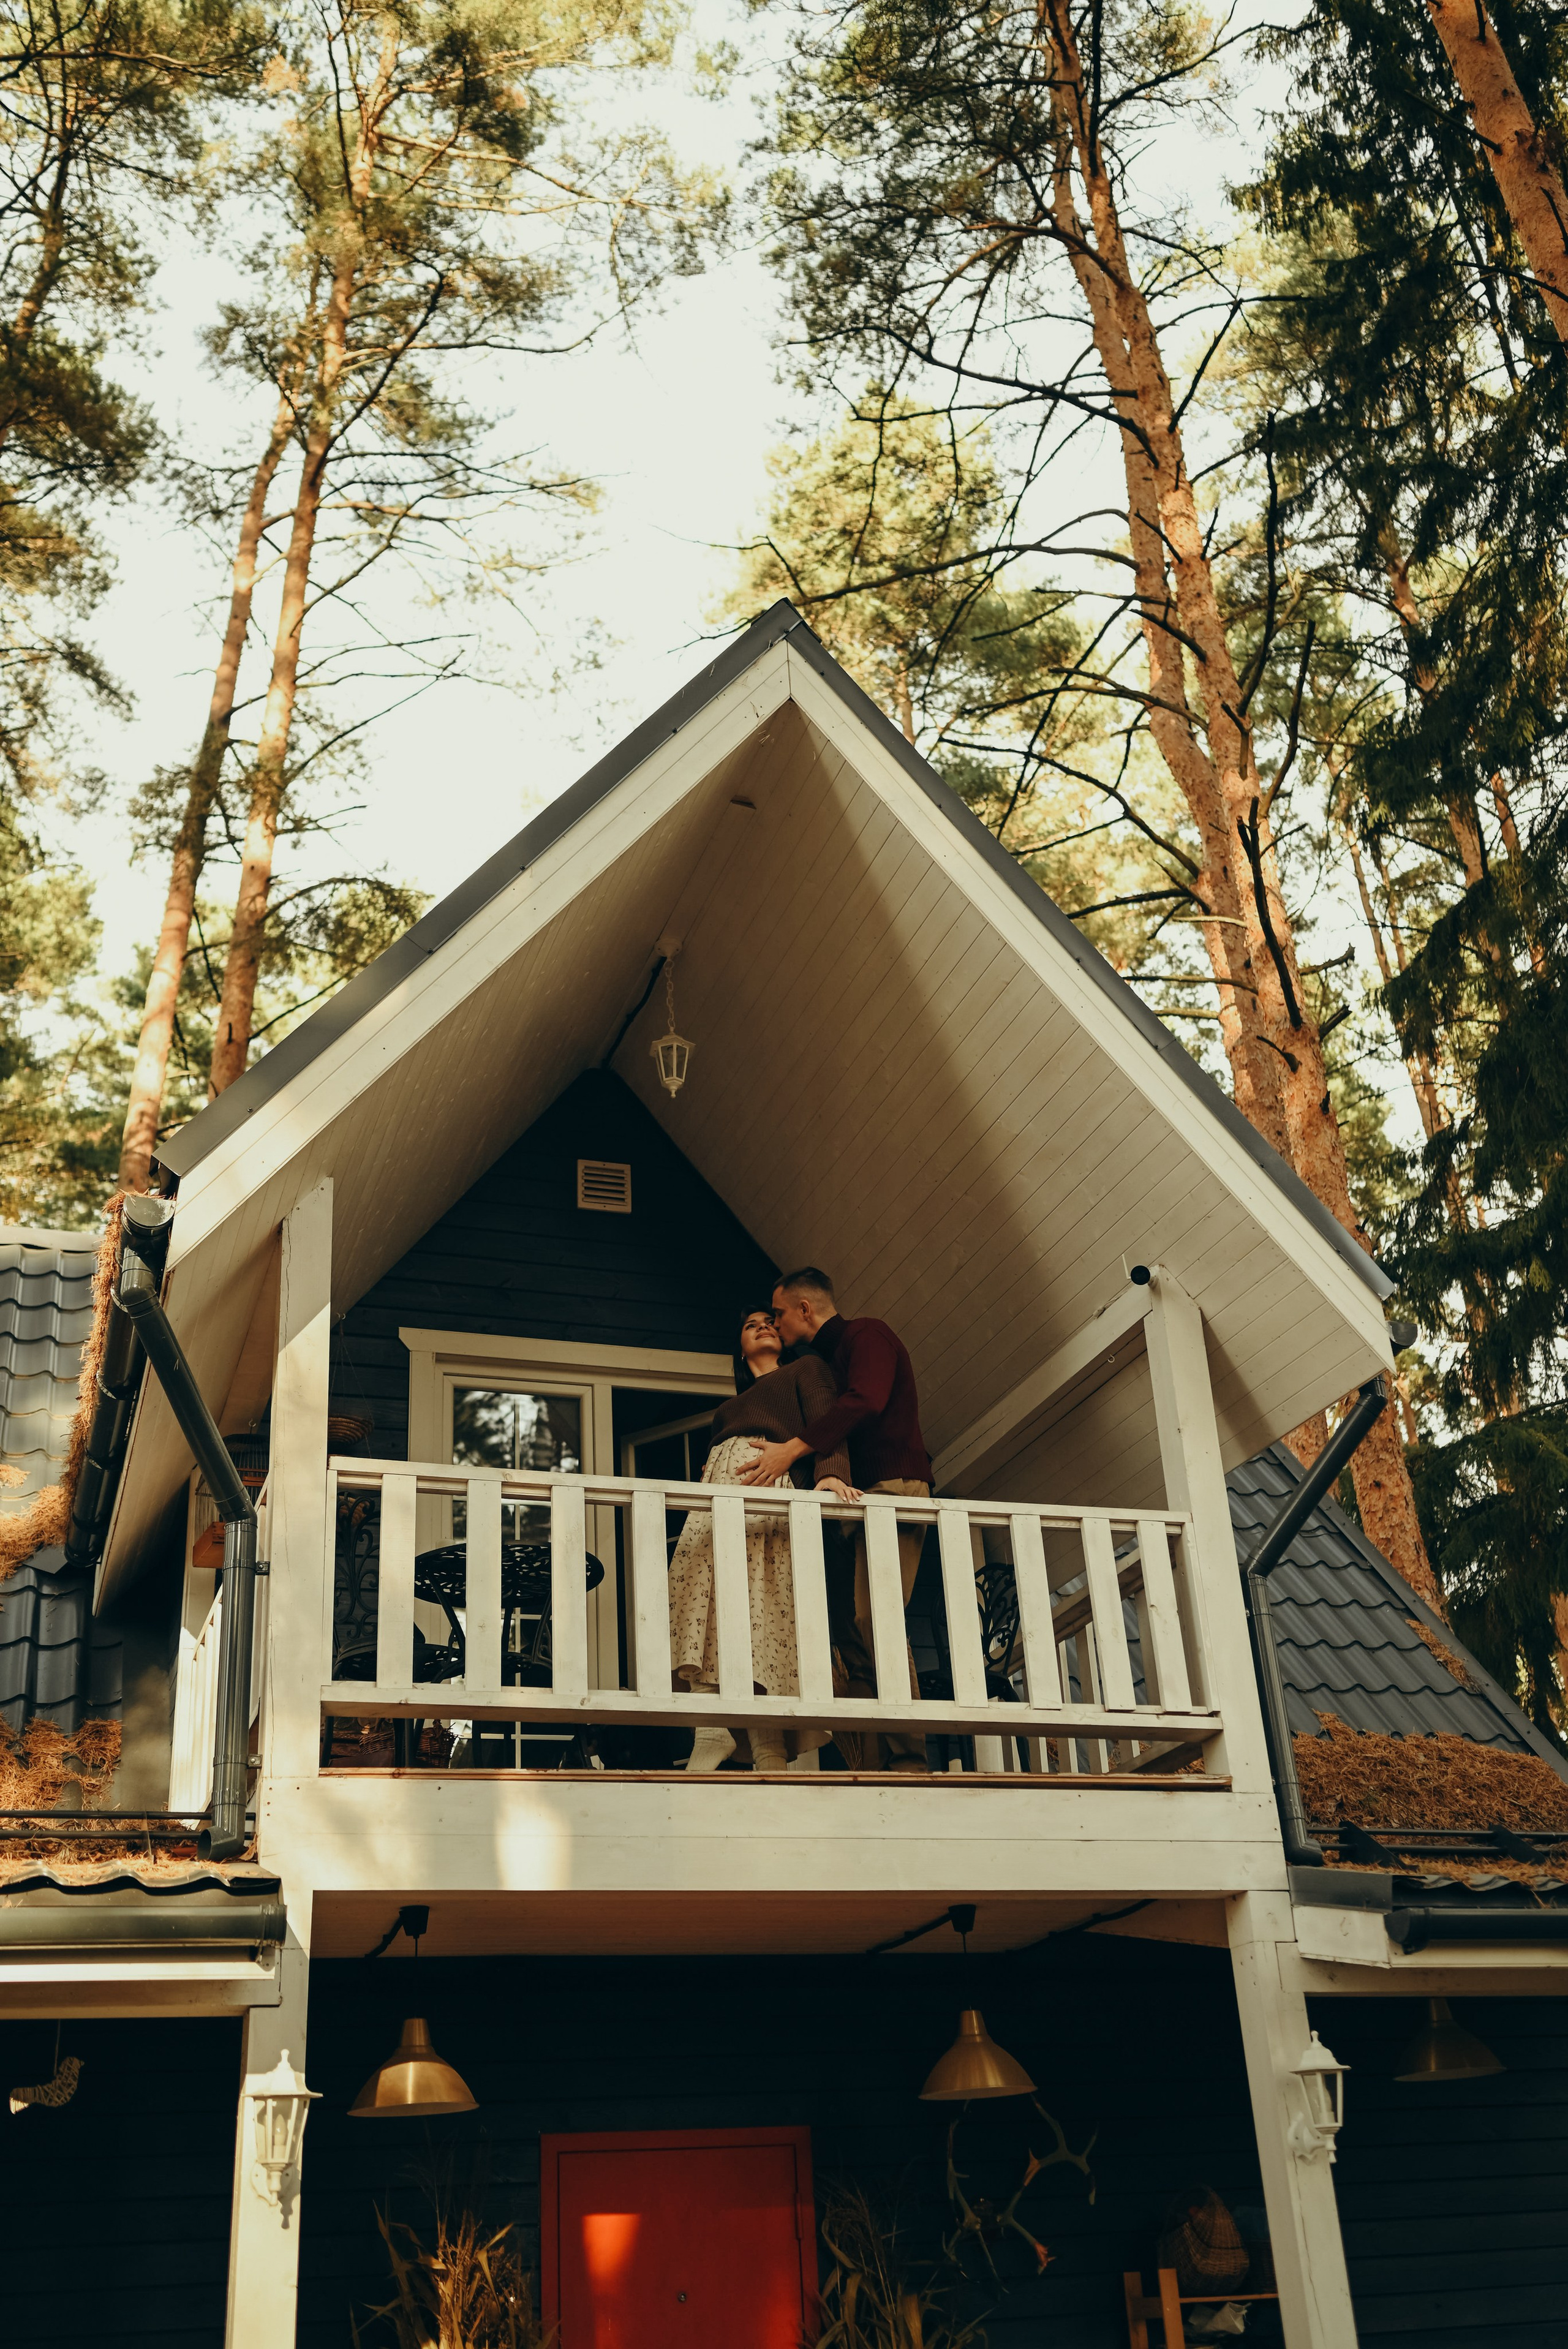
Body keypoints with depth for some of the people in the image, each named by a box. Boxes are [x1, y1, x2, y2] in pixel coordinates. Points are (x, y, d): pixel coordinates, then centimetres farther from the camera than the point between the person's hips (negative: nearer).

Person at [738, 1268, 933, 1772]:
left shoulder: (867, 1336, 2)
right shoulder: (824, 1363, 29)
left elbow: (865, 1401, -17)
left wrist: (793, 1448, -23)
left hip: (892, 1489, -9)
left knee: (874, 1621, -20)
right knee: (846, 1630, -4)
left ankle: (909, 1759, -23)